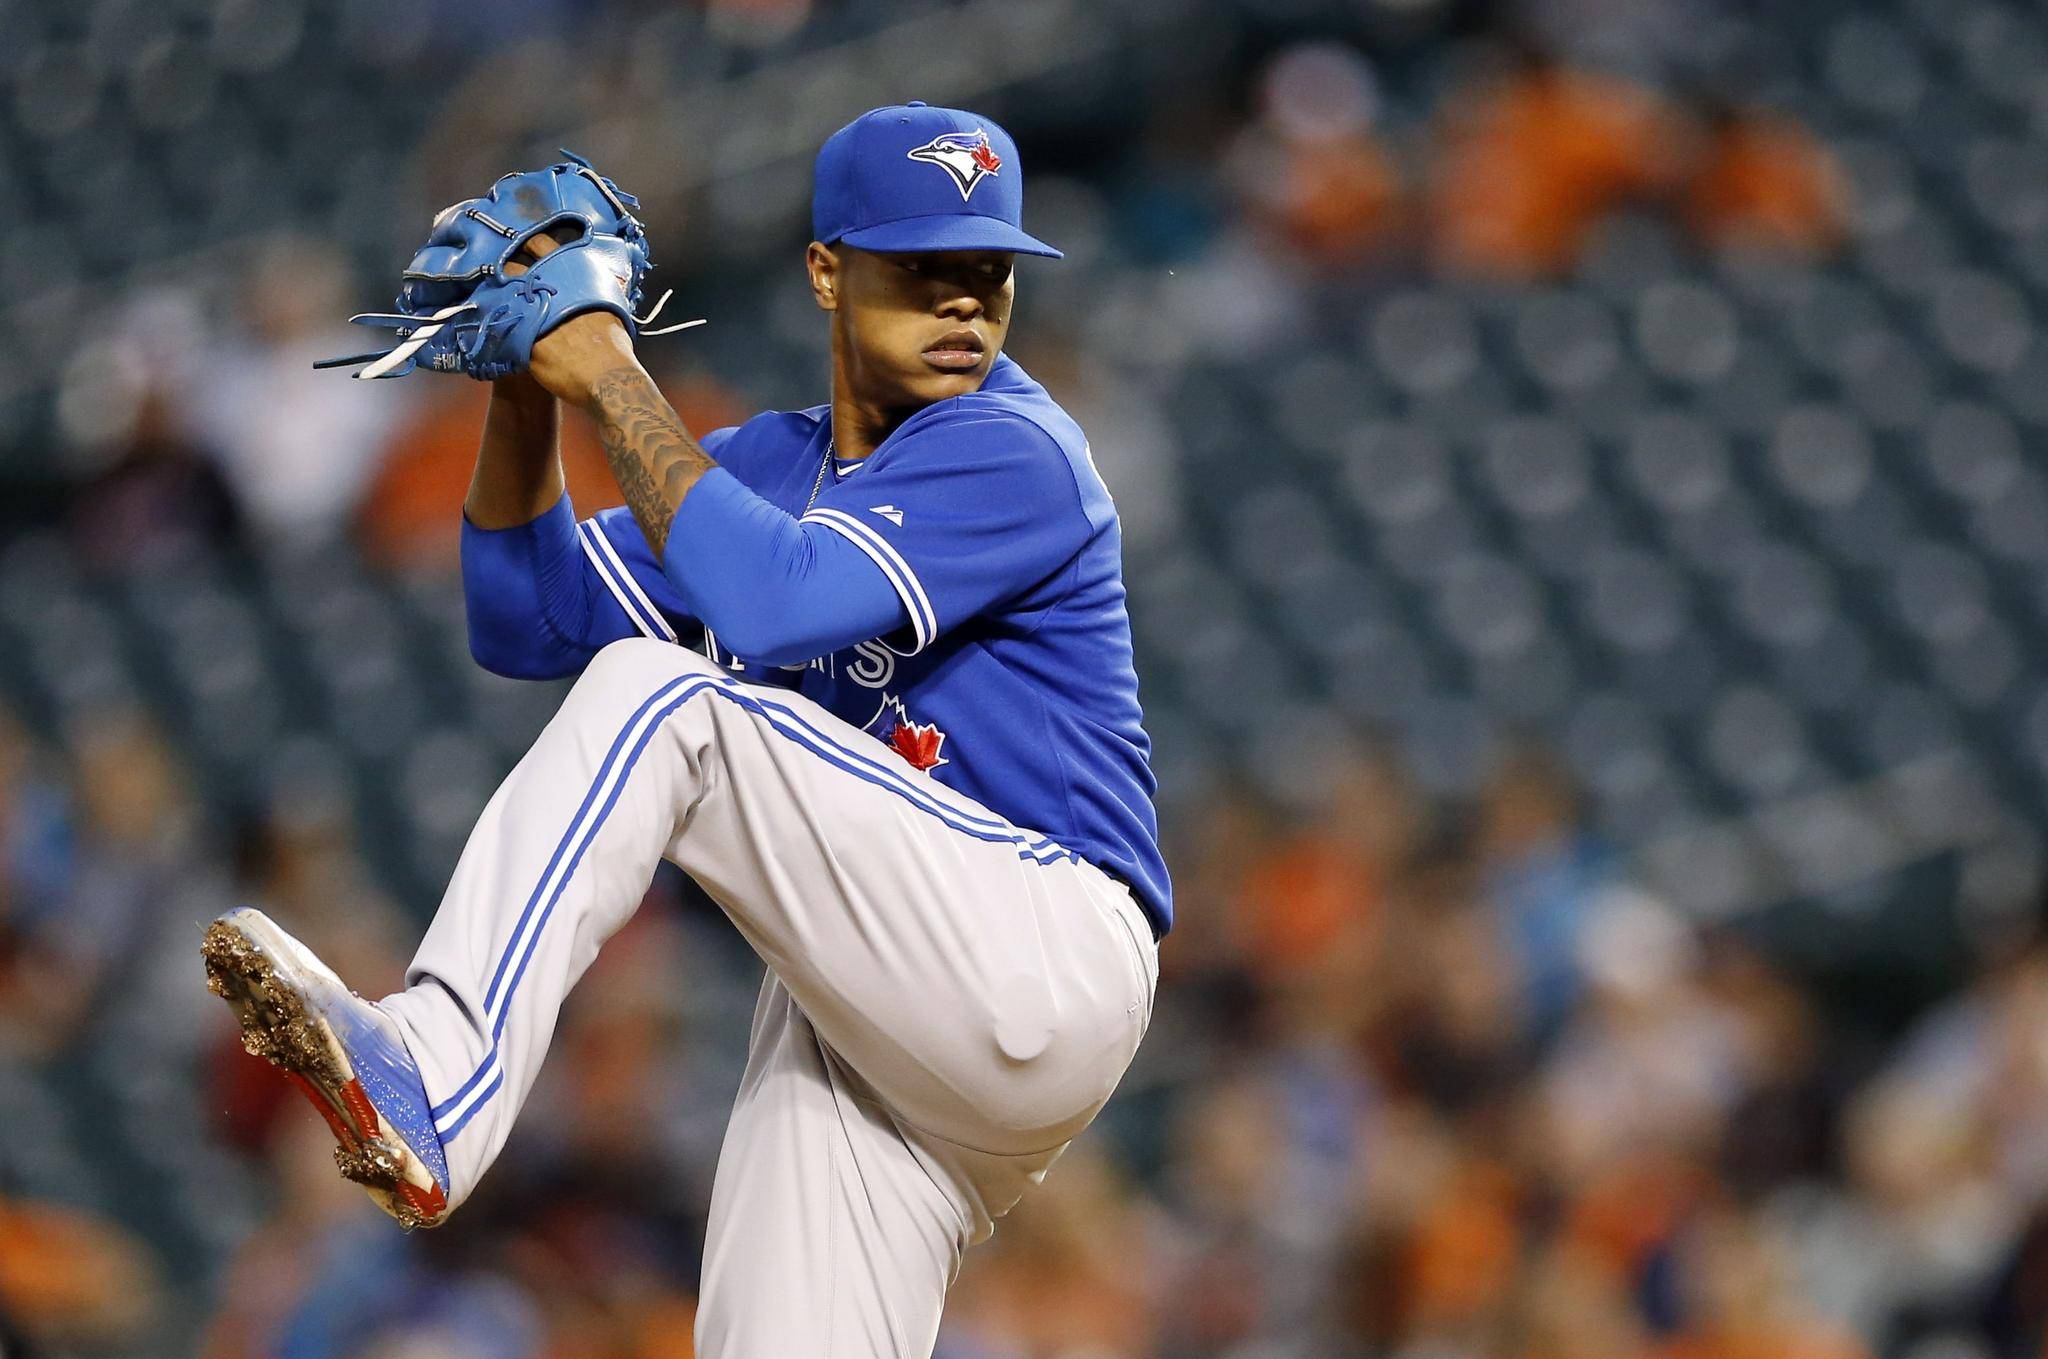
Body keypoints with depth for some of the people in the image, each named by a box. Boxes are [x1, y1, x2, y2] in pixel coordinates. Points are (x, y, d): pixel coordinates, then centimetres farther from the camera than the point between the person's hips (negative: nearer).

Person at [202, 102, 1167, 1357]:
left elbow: (774, 600, -23)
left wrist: (614, 383, -15)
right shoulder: (775, 464, 18)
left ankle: (432, 1092, -38)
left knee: (656, 696, -22)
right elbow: (529, 623, 16)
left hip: (1039, 963, -8)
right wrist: (525, 393, 3)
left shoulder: (1015, 453, -8)